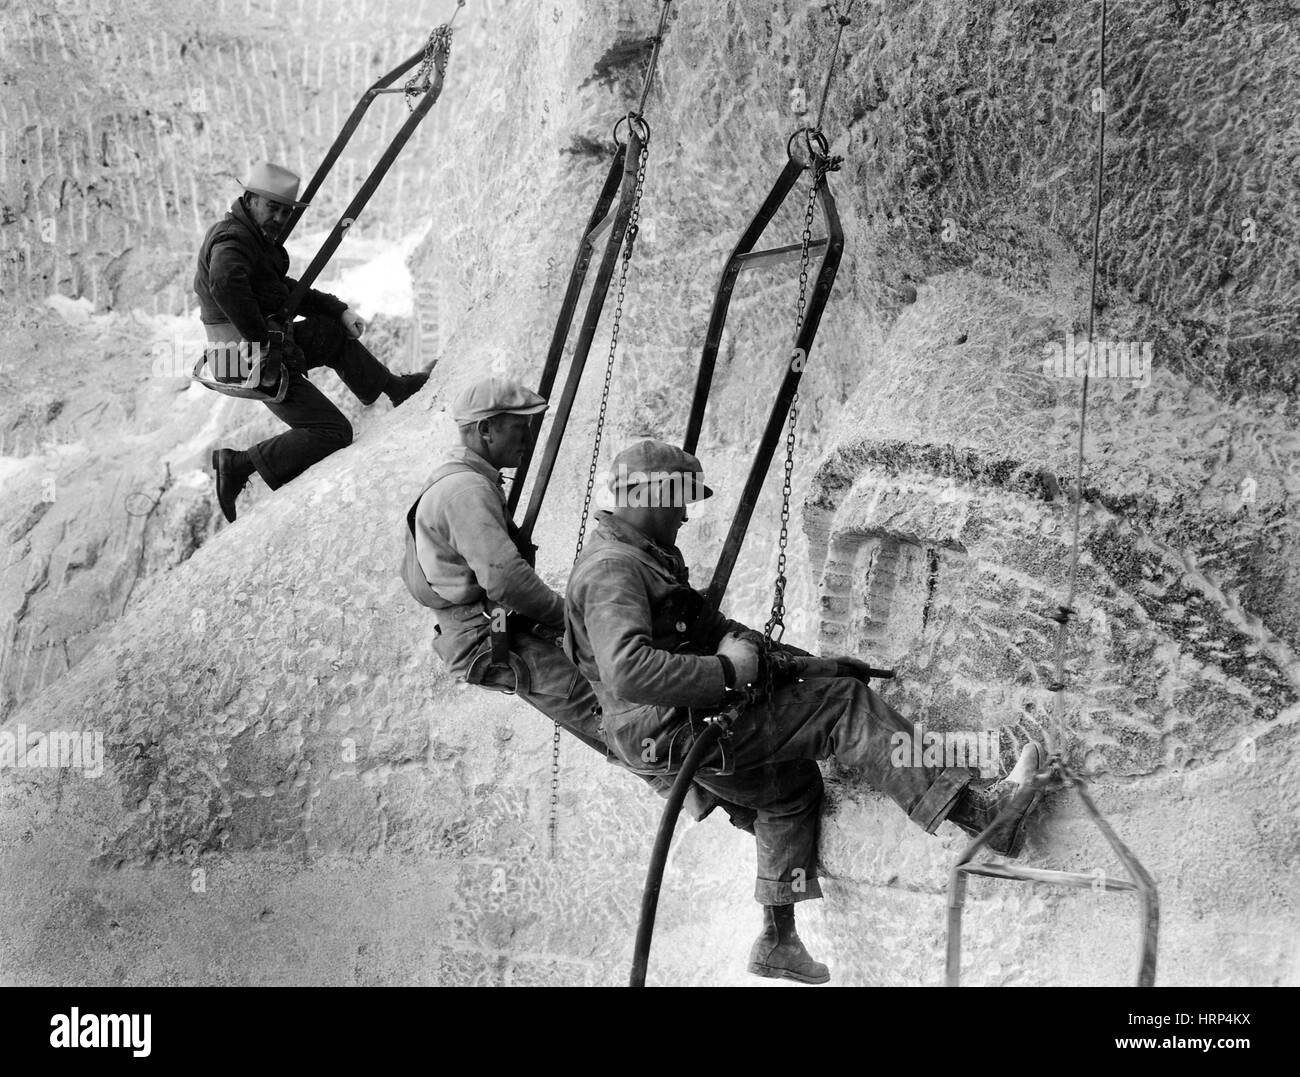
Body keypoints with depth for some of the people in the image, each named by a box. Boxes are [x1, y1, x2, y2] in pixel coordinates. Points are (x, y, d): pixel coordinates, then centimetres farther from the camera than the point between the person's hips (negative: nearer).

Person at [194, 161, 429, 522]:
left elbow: (286, 289, 22)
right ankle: (239, 465, -10)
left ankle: (392, 387, 45)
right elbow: (225, 284, -41)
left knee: (336, 331, 28)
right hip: (258, 360, -10)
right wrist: (260, 336, -32)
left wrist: (340, 309, 12)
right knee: (333, 432, -7)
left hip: (270, 342, 10)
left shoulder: (256, 237, 12)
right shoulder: (232, 239, -20)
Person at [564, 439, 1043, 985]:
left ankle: (777, 940, 35)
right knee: (843, 706, -15)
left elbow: (706, 624, 21)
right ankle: (977, 809, -17)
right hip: (672, 729, -11)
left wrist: (808, 663, 10)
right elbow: (629, 671, -34)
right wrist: (729, 671, -26)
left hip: (688, 724, 11)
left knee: (792, 783, 27)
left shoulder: (650, 555, 18)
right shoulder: (611, 571, -18)